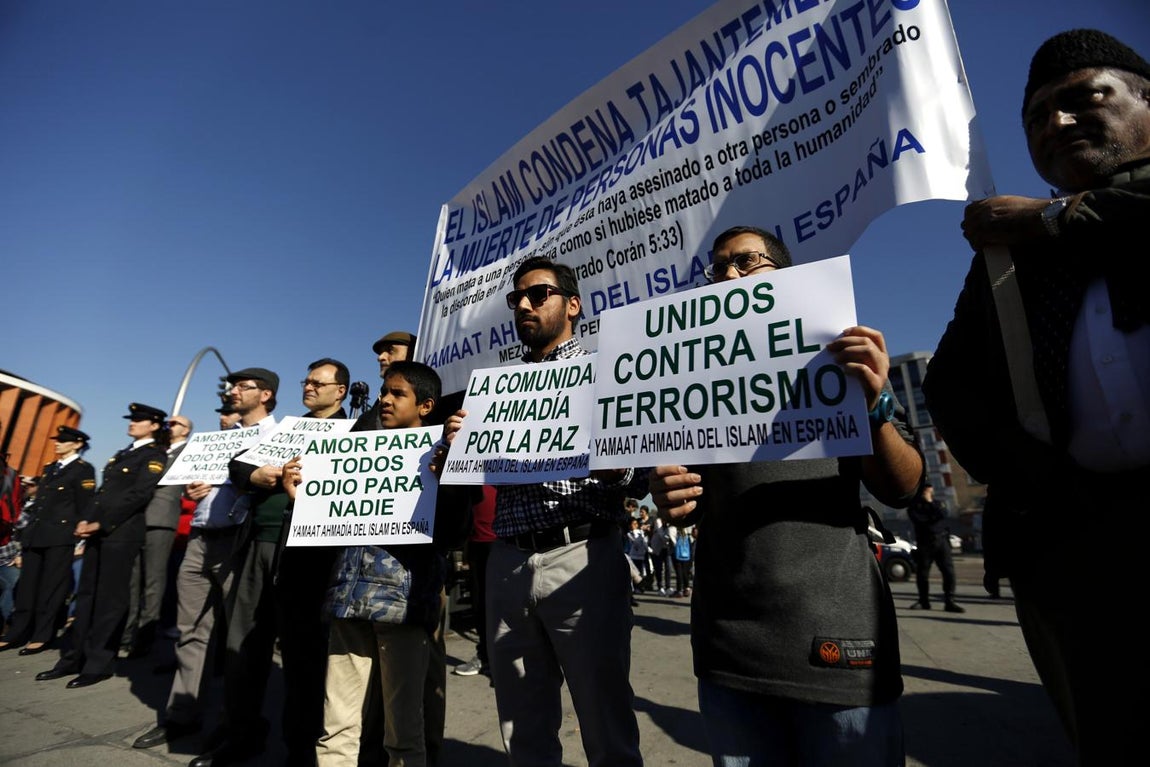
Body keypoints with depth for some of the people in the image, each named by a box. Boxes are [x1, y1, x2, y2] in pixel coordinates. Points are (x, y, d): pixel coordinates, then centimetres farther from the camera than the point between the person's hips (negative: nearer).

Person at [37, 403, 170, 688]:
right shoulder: (122, 454, 20)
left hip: (122, 532, -8)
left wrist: (101, 523, -15)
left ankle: (100, 663, 5)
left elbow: (139, 495, -15)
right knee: (87, 593, 12)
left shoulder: (155, 456, -6)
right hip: (97, 530, 8)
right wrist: (86, 521, 2)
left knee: (110, 597, -3)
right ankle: (75, 657, 21)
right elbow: (102, 491, 17)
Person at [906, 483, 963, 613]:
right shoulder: (915, 505, 9)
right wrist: (933, 518, -5)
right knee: (922, 573, 2)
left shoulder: (938, 504, 15)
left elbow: (942, 515, -7)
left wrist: (930, 502, -7)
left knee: (949, 571, -9)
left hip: (941, 540, 1)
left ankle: (950, 602, -4)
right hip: (924, 543, -1)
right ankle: (923, 601, 15)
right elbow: (918, 519, -10)